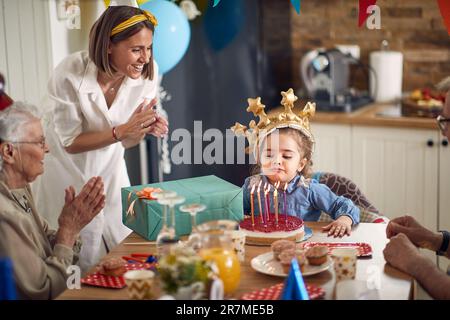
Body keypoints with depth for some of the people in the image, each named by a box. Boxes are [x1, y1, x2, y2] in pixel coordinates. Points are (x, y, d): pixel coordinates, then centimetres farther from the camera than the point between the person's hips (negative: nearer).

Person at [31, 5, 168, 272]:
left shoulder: (148, 72, -18)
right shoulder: (70, 74, -30)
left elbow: (126, 141, -8)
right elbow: (70, 142, -21)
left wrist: (147, 129, -31)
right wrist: (121, 130, -34)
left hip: (110, 169, 4)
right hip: (68, 168, -4)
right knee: (80, 254, 4)